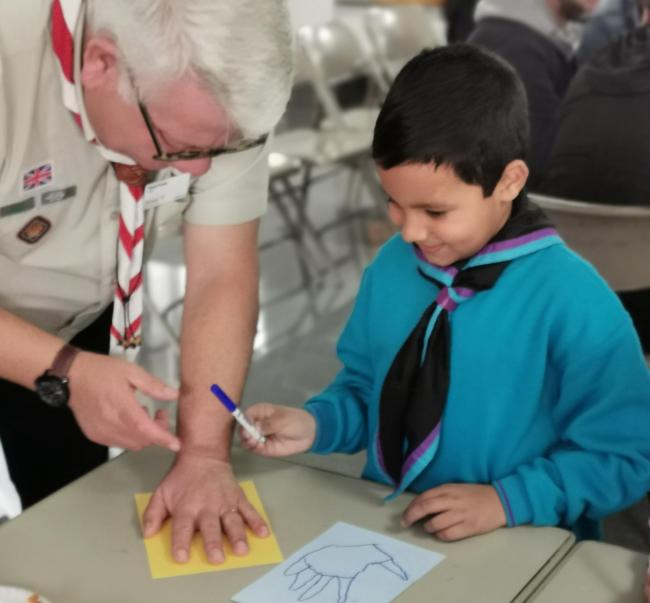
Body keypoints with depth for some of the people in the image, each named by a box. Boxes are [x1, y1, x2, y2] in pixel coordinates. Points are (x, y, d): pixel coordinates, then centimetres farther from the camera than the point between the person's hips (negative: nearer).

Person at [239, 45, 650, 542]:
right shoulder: (392, 267, 2)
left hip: (514, 553, -2)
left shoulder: (573, 301, -16)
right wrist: (314, 424, -5)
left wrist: (506, 500, -17)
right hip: (384, 525, 2)